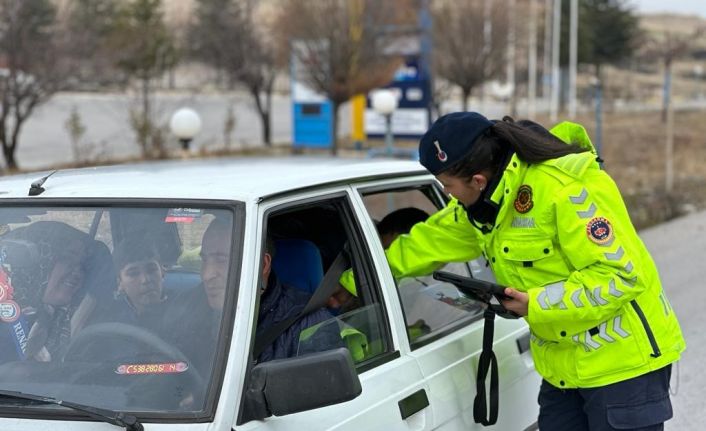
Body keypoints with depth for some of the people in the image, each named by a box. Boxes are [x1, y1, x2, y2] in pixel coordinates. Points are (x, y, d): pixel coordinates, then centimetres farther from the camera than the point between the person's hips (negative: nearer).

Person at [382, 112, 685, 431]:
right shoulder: (485, 197, 3)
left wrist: (539, 304, -24)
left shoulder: (565, 189, -25)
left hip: (623, 363, -9)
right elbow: (425, 245, 16)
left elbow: (622, 274, -26)